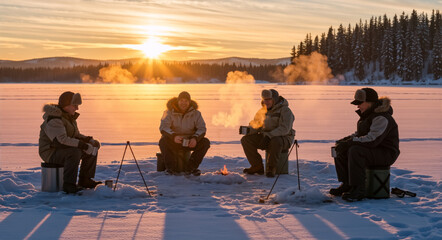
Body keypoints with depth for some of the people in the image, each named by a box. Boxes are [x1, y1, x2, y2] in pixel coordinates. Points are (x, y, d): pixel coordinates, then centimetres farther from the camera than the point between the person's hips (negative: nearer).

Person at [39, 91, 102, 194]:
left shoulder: (69, 116, 9)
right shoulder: (54, 119, -23)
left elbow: (76, 135, 16)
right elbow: (61, 140, -33)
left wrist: (90, 140, -3)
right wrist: (84, 145, -32)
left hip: (63, 150, 10)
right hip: (51, 153, -10)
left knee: (92, 150, 5)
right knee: (75, 153, -35)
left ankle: (84, 180, 9)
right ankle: (68, 185, -30)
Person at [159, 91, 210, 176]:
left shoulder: (196, 113, 0)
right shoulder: (170, 112, -7)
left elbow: (202, 128, -6)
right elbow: (163, 128, -19)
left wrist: (195, 138, -30)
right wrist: (174, 136, -40)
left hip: (189, 142, 2)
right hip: (173, 141, -2)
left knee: (205, 142, -22)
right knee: (163, 141, -33)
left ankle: (191, 167, -18)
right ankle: (171, 168, -22)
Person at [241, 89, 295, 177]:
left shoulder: (285, 111, -14)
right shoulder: (263, 111, 8)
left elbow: (284, 129, -26)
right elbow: (255, 124, 12)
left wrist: (269, 135, -36)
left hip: (283, 139, -7)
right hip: (267, 138, 7)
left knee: (275, 141, -42)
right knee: (245, 140, -10)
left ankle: (271, 169, -25)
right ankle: (257, 167, -6)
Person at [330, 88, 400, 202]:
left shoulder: (381, 118, -22)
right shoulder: (367, 114, 11)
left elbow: (372, 140, -31)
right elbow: (360, 134, 20)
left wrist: (349, 142, -29)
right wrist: (346, 139, 1)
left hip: (386, 153, -10)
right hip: (372, 150, 10)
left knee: (355, 151, -34)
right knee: (340, 150, 1)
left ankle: (359, 190, -31)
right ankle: (347, 184, 4)